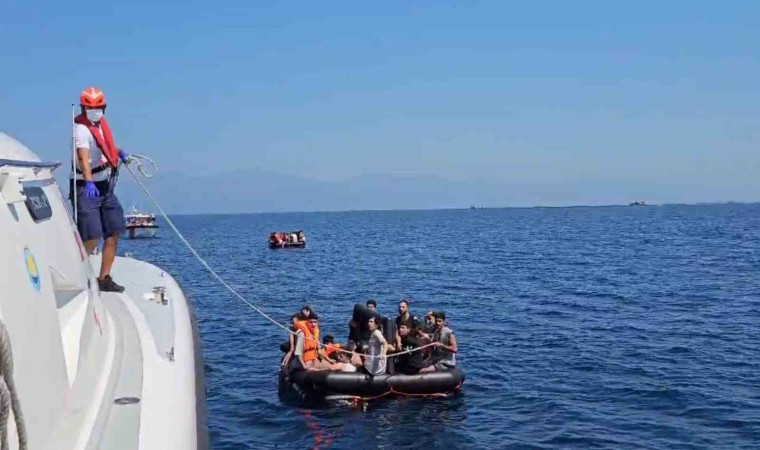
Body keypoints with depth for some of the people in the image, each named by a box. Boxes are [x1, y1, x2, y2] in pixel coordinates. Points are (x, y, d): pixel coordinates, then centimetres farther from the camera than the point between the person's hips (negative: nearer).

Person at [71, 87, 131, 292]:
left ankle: (104, 279, 21)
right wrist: (88, 182, -46)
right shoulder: (81, 129, -16)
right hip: (88, 188, -8)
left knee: (114, 233, 10)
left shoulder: (102, 122, 9)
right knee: (92, 239, -13)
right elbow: (84, 158, -32)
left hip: (106, 186, 8)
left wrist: (119, 152, 14)